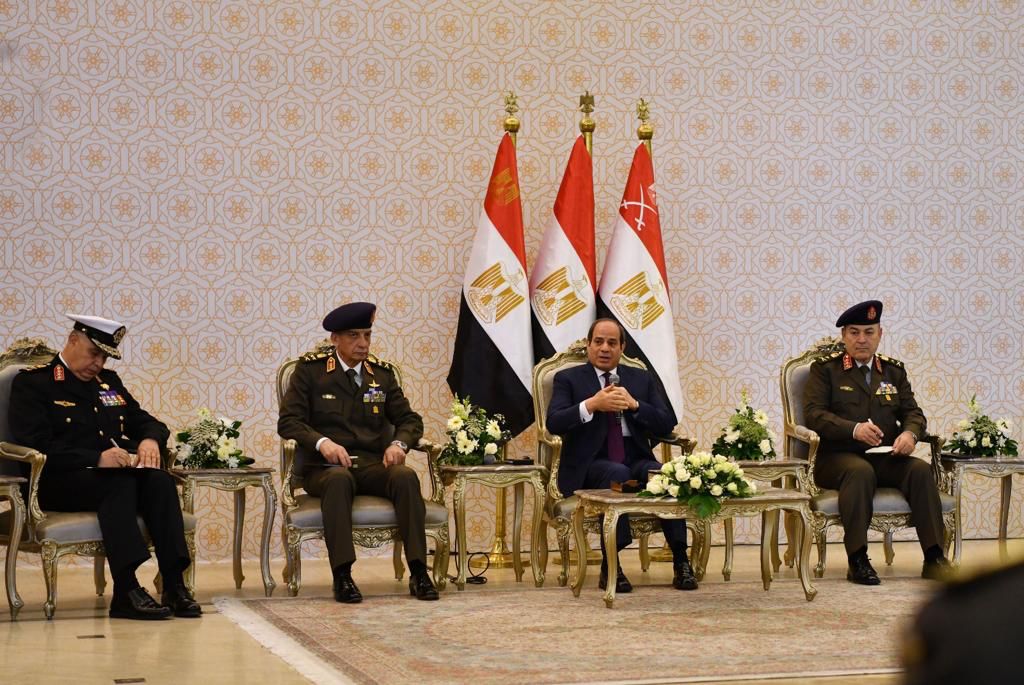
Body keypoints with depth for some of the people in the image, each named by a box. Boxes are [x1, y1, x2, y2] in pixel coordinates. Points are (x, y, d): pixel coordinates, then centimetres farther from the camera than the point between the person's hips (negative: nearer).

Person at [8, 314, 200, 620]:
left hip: (121, 472, 6)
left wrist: (150, 440, -2)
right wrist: (96, 459, -22)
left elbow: (147, 422, 25)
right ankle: (126, 591, -42)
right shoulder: (31, 383, 2)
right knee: (118, 482, -36)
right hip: (61, 483, -5)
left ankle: (175, 585, -35)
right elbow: (36, 446, -11)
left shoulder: (109, 381, 23)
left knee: (160, 479, -27)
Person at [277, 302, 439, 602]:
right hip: (325, 466, -3)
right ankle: (342, 575, -39)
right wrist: (322, 442, -20)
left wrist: (399, 443, -7)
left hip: (374, 465, 3)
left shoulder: (382, 374, 16)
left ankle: (418, 572, -31)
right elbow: (288, 420, -1)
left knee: (406, 476, -30)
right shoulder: (310, 370, 6)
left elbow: (409, 419, 17)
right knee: (338, 479, -39)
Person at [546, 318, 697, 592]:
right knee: (617, 474, -37)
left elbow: (667, 424, 8)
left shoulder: (642, 379, 18)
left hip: (636, 460, 3)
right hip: (591, 464, -3)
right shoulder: (568, 379, 9)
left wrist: (634, 404, -8)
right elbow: (554, 423, -7)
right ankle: (610, 566, -30)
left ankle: (680, 561, -25)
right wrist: (591, 405, -20)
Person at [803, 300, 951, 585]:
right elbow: (813, 414, -7)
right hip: (838, 457, -4)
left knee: (921, 469, -25)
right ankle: (858, 561, -35)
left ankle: (934, 558, -25)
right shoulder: (824, 368, 6)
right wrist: (854, 429, -23)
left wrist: (910, 433, -12)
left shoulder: (894, 371, 19)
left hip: (885, 458, 4)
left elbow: (913, 412, 13)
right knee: (860, 471, -37)